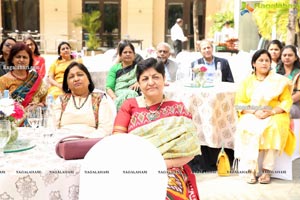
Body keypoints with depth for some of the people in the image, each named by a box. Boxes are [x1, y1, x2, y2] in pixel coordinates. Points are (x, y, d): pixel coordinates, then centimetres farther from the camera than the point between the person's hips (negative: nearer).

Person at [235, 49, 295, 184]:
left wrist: (271, 112, -16)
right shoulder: (247, 81, 13)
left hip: (274, 116, -1)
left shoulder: (279, 80, 9)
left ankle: (267, 170, -29)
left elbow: (287, 101, 1)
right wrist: (254, 112, -14)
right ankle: (251, 170, -30)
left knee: (273, 128, -34)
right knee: (246, 128, -32)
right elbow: (240, 103, 5)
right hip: (251, 116, 1)